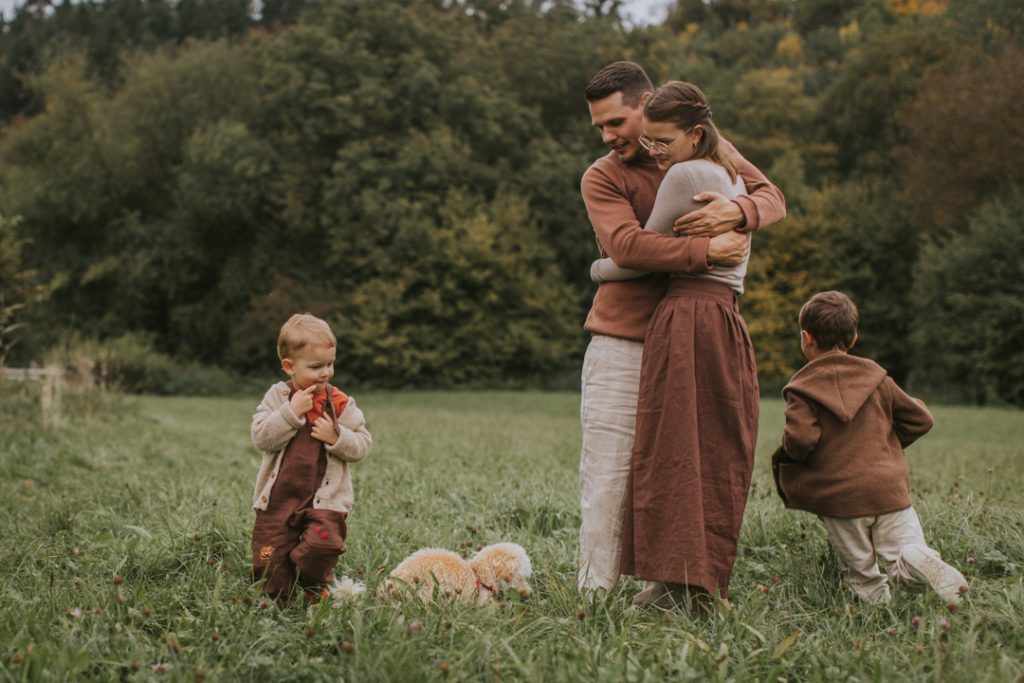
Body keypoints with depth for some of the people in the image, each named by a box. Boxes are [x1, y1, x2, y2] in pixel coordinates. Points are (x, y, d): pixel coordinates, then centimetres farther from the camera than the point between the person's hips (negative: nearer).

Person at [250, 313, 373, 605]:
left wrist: (336, 437, -16)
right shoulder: (277, 396, 1)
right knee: (269, 561, 1)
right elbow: (260, 437, -10)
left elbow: (361, 446, 2)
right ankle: (276, 604, 27)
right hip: (278, 497, 1)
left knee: (321, 546, -22)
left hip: (325, 500, -1)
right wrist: (291, 412, -18)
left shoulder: (341, 404, 1)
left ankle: (314, 593, 7)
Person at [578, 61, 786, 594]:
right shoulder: (601, 178, 0)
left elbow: (773, 198, 5)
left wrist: (736, 210, -17)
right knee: (608, 476, -6)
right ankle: (594, 594, -2)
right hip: (622, 344, -3)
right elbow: (627, 245, -17)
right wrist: (706, 251, -21)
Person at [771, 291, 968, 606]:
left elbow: (800, 439, -17)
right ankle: (926, 565, -28)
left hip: (838, 496, -2)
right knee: (908, 552, 0)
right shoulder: (875, 377, 10)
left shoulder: (802, 389, -3)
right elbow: (919, 419, 14)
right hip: (889, 488, 2)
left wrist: (789, 452, 5)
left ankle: (873, 595, -13)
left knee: (859, 572, 11)